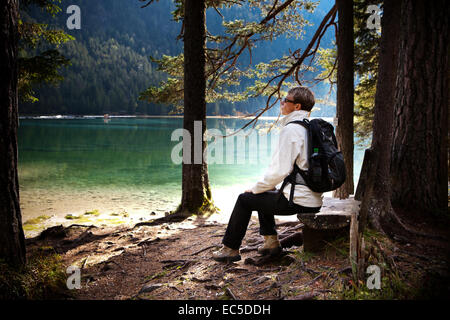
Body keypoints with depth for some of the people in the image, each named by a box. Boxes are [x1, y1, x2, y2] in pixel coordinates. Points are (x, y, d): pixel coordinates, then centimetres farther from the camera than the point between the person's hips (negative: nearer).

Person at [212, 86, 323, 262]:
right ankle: (271, 241, 29)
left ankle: (230, 248, 16)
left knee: (245, 199, 6)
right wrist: (263, 186, 17)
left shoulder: (290, 129, -17)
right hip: (313, 198, 9)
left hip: (298, 200, -9)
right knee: (264, 194, 28)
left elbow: (280, 170, -21)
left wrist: (256, 188, -5)